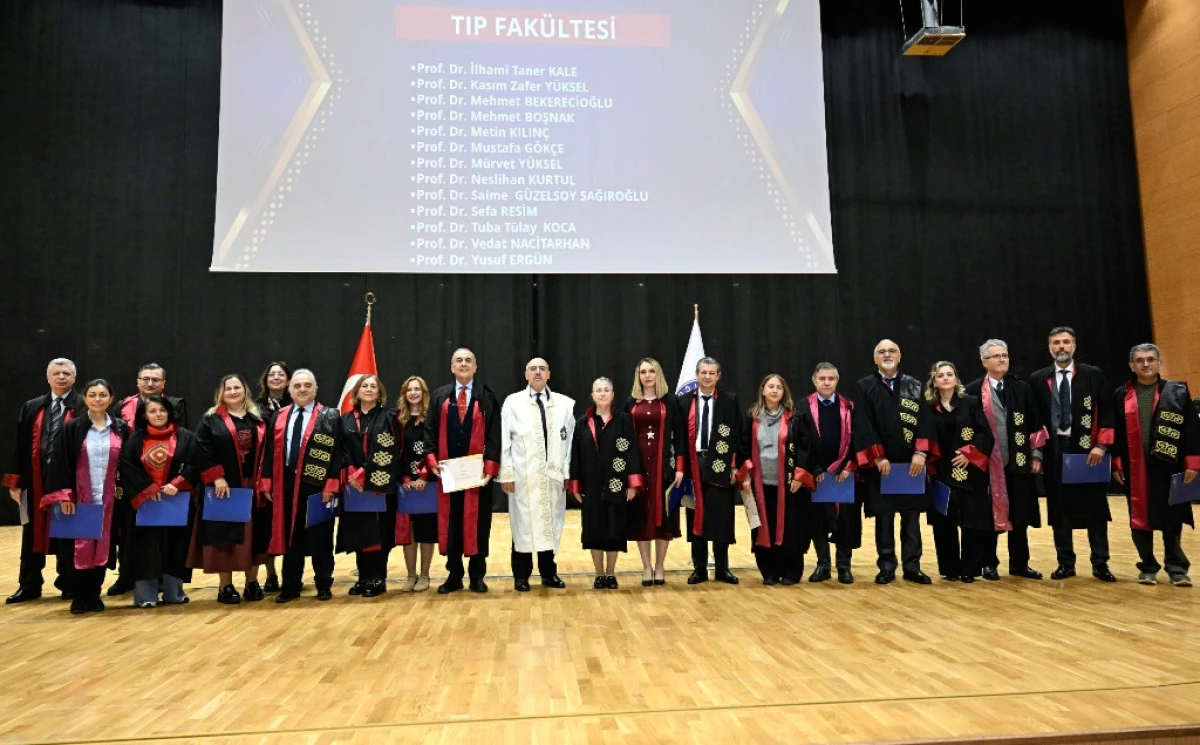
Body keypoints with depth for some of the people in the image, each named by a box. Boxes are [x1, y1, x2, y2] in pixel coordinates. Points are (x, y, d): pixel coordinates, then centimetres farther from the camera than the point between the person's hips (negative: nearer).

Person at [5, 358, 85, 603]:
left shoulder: (85, 408, -5)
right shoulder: (31, 408, 9)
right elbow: (21, 446, 8)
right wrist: (15, 481, 3)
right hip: (36, 481, 4)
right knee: (33, 532, 12)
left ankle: (69, 584, 20)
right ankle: (29, 586, 24)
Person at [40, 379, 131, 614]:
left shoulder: (121, 429, 5)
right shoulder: (72, 429, 1)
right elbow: (61, 463, -3)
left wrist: (124, 492, 0)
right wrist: (64, 495, -11)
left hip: (110, 499, 2)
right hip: (81, 497, -1)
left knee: (103, 546, 5)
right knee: (82, 546, 0)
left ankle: (94, 595, 16)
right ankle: (80, 597, 11)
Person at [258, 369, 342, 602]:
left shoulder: (330, 417, -2)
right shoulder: (279, 417, 10)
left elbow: (336, 453, -7)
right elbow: (269, 451, 10)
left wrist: (330, 486, -14)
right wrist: (267, 483, 2)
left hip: (317, 485, -4)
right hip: (286, 484, 4)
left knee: (320, 537, 5)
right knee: (290, 536, 11)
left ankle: (324, 585, 17)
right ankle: (290, 586, 21)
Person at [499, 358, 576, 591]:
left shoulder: (565, 404, 5)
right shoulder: (512, 402, 1)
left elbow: (570, 440, 5)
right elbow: (504, 441, -1)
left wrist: (568, 472, 1)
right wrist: (506, 473, -6)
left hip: (553, 474, 2)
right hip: (523, 475, -2)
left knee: (551, 523, 9)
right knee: (523, 524, 4)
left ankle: (549, 573, 22)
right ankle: (521, 575, 15)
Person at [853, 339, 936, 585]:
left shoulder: (914, 386, 9)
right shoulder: (864, 387, 2)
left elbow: (924, 420, 1)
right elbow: (864, 425, -6)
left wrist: (921, 452, -12)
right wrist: (878, 456, -14)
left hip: (911, 462, 2)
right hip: (879, 463, -2)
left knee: (911, 515, 6)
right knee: (883, 516, 4)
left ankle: (912, 566, 15)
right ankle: (886, 567, 13)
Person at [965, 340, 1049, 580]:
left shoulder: (1022, 388, 6)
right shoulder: (973, 391, -2)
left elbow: (1035, 423, 8)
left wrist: (1036, 455, 2)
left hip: (1018, 461, 3)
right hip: (987, 462, -3)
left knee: (1019, 515, 8)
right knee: (988, 515, 5)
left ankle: (1019, 564, 20)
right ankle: (989, 564, 17)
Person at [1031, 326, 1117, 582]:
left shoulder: (1093, 375, 3)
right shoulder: (1038, 379, 6)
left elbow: (1107, 412, -1)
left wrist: (1101, 445, -11)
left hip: (1087, 448, -1)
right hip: (1053, 450, 1)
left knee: (1095, 506, 3)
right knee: (1058, 508, 5)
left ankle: (1100, 563, 13)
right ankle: (1065, 563, 15)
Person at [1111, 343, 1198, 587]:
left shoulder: (1178, 391, 2)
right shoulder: (1121, 395, 4)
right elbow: (1114, 431, 5)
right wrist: (1116, 463, 0)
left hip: (1168, 465, -1)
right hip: (1134, 467, 1)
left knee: (1171, 519, 5)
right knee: (1139, 518, 6)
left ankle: (1176, 568, 19)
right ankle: (1148, 567, 19)